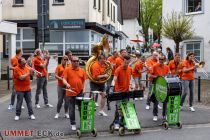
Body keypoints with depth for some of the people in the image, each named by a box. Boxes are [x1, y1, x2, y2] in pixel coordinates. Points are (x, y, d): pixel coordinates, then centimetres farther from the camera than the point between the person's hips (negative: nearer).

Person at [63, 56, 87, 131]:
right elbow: (64, 79, -8)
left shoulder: (82, 70, 7)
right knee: (71, 109, 6)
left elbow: (84, 81, 13)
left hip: (80, 93, 2)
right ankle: (73, 124, 19)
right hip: (70, 93, -2)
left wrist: (84, 89, 0)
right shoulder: (67, 69, -2)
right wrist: (67, 84, -28)